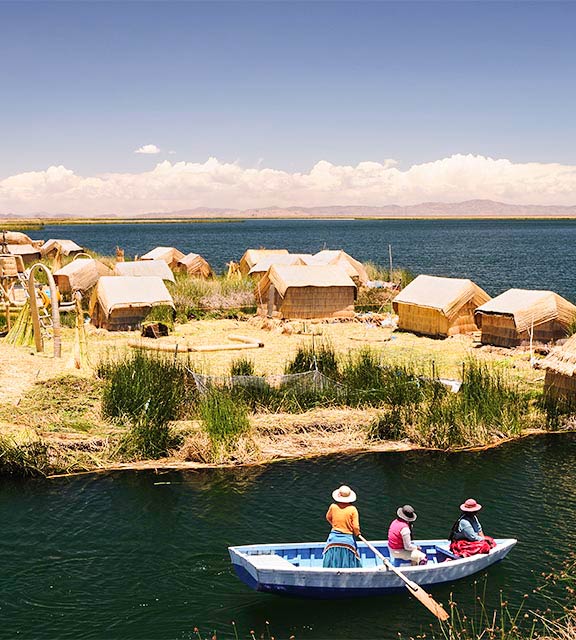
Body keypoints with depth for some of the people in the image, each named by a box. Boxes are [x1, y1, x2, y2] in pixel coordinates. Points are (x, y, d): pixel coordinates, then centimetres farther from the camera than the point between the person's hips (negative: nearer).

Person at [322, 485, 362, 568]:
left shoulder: (333, 506, -2)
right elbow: (356, 527, -11)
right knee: (349, 567, 6)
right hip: (348, 539, -2)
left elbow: (328, 518, 18)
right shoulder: (352, 509, -9)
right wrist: (357, 533, 11)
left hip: (334, 539, 2)